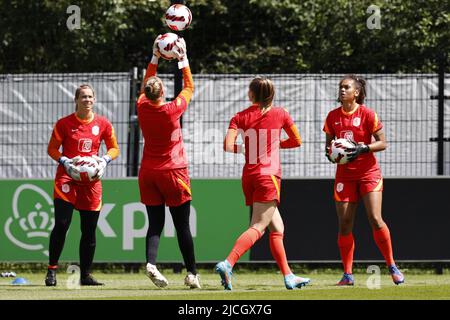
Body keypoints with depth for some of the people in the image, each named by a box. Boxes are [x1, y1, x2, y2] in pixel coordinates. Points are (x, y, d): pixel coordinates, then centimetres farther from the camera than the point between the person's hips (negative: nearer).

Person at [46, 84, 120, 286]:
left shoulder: (103, 124, 4)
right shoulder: (64, 123, -2)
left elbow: (114, 148, 13)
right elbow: (52, 148, 4)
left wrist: (104, 160, -7)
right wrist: (65, 161, -14)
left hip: (91, 179, 3)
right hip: (67, 176, -3)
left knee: (89, 229, 5)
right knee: (61, 224, -14)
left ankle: (85, 275, 15)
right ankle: (51, 271, -5)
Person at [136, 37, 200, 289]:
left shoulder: (143, 107, -4)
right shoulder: (173, 110, -13)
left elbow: (145, 85, 17)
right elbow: (189, 87, 4)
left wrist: (155, 58, 21)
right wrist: (183, 59, 11)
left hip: (148, 173, 3)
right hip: (173, 172, -3)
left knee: (155, 223, 2)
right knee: (183, 226, 3)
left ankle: (151, 262, -21)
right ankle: (192, 273, 5)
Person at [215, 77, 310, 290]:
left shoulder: (240, 117, 5)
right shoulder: (280, 114, 4)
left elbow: (228, 146, -8)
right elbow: (296, 141, 14)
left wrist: (245, 149, 11)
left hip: (249, 176, 4)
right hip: (268, 176, -4)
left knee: (277, 227, 15)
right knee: (258, 227, -13)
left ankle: (288, 276, 17)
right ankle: (227, 263, -33)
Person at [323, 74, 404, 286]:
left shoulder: (367, 114, -7)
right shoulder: (333, 116, 5)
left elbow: (382, 143, -5)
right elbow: (329, 143, 14)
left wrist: (362, 148, -20)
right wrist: (330, 152, -8)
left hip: (368, 172, -4)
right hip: (345, 175, 4)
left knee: (375, 219, -14)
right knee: (344, 224, -3)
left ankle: (392, 266, 0)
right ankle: (347, 274, 4)